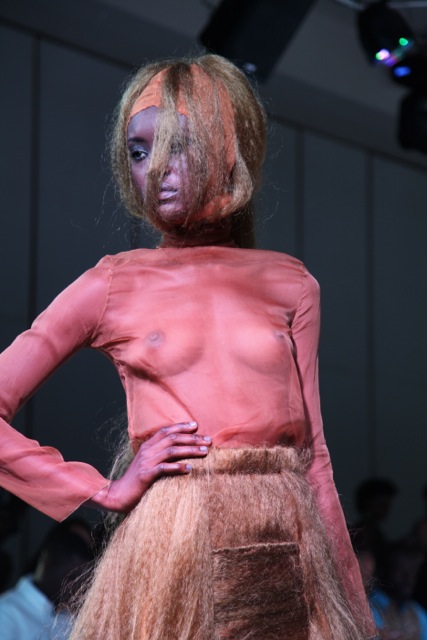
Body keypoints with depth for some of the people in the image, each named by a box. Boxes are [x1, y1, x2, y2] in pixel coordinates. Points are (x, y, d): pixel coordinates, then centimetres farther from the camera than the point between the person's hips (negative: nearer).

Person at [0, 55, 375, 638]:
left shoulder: (289, 284, 9)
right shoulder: (112, 286, 4)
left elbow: (312, 454, 9)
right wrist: (104, 492, -5)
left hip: (289, 560, 2)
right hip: (172, 558, -2)